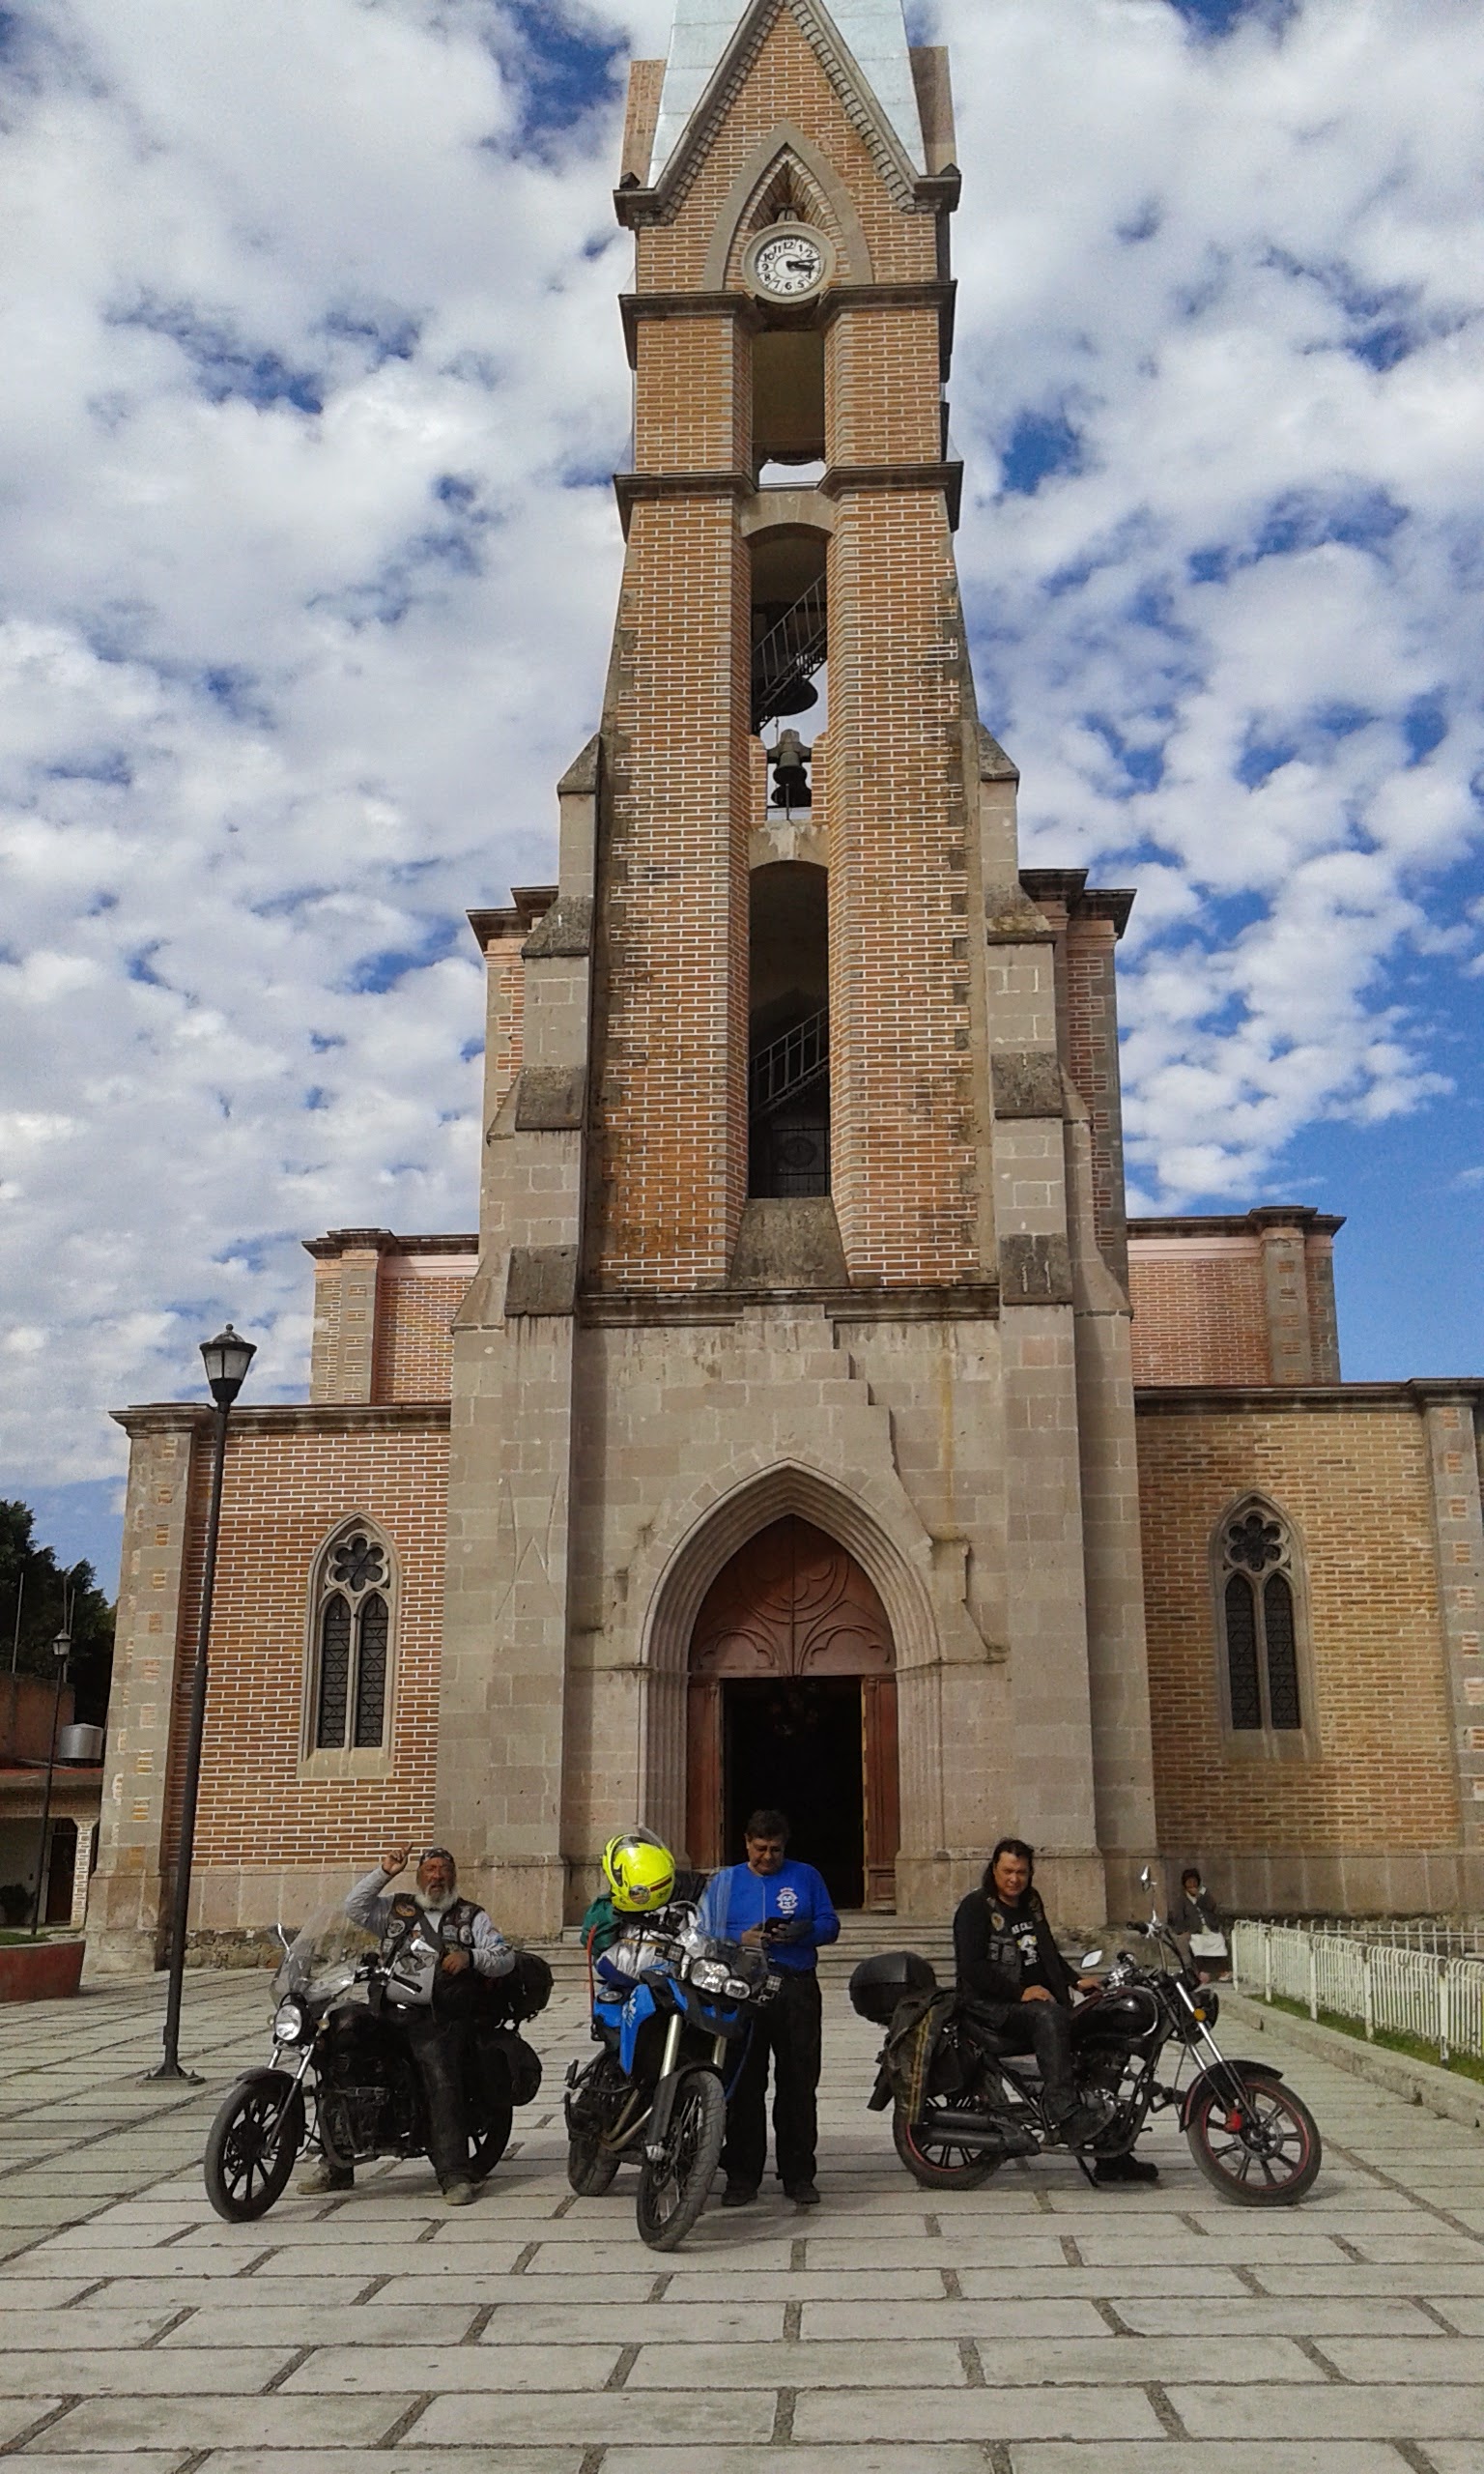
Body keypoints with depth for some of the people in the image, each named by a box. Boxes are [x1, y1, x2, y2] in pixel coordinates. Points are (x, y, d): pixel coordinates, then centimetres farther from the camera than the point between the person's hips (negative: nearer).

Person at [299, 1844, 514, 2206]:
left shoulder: (472, 1917, 16)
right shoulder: (397, 1908, 21)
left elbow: (506, 1959, 8)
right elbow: (354, 1908, 8)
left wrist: (469, 1957, -10)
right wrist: (383, 1873, 0)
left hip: (439, 2017, -3)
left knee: (443, 2085, -21)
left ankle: (454, 2175, -17)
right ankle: (336, 2166, 6)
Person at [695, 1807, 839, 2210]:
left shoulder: (805, 1877, 13)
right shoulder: (724, 1882, 13)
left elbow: (830, 1924, 10)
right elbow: (705, 1935, 7)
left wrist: (804, 1931, -10)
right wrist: (743, 1940, -10)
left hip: (797, 1990, 0)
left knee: (798, 2085, 2)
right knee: (744, 2087, 0)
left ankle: (799, 2174, 11)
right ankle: (742, 2175, 8)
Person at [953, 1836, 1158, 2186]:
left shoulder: (1030, 1902, 17)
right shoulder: (975, 1907, -6)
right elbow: (972, 1967, -16)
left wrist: (1076, 1981, 10)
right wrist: (1021, 1992, -22)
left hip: (1038, 2000, 8)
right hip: (991, 2007, -8)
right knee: (1048, 2018, -36)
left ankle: (1111, 2157, -3)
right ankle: (1067, 2114, -43)